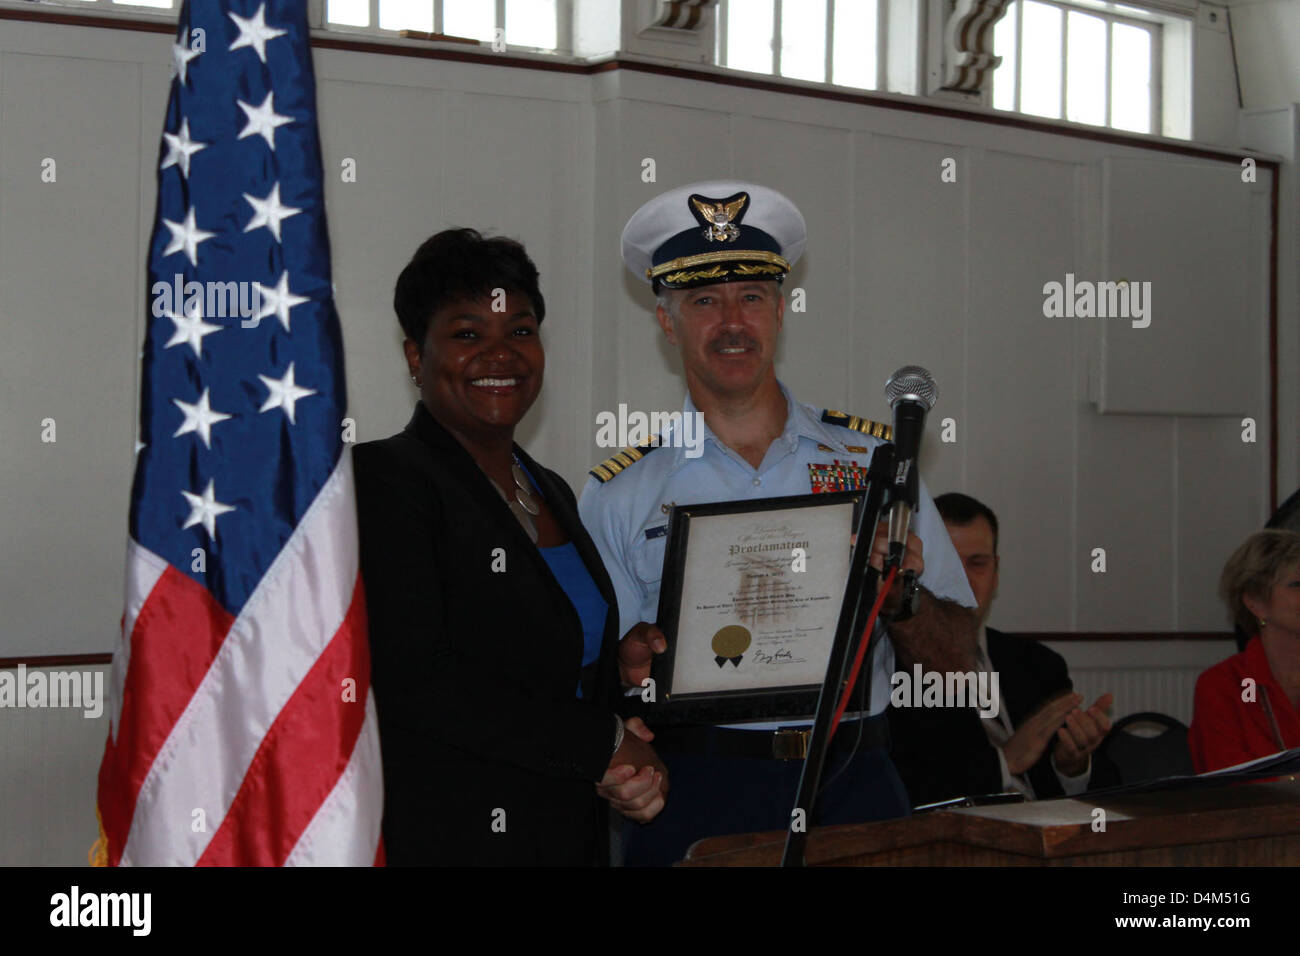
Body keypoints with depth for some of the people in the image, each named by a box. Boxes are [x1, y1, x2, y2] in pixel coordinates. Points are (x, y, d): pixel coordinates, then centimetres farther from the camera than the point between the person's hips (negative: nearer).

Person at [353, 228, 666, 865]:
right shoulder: (382, 479, -11)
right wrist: (606, 747, -15)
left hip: (572, 836, 7)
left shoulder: (551, 493, 14)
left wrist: (630, 773, -4)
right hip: (442, 841, -7)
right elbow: (415, 684, -20)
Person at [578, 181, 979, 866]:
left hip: (854, 784, 1)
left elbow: (956, 656, 9)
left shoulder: (874, 461, 9)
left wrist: (904, 598, -10)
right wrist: (627, 663, -15)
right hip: (696, 799, -1)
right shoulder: (621, 493, 7)